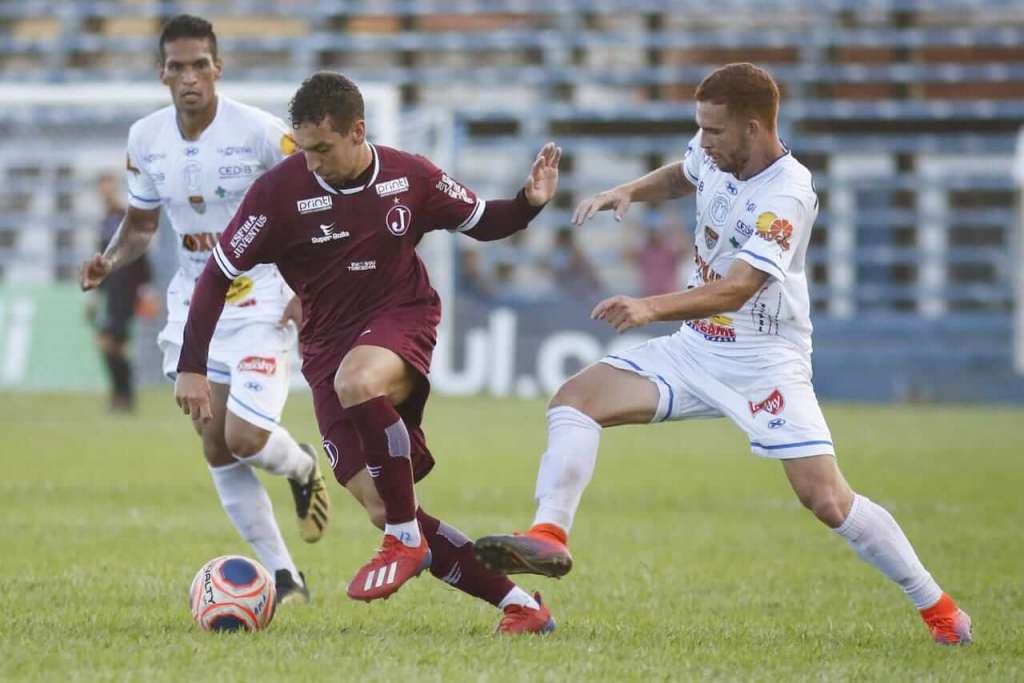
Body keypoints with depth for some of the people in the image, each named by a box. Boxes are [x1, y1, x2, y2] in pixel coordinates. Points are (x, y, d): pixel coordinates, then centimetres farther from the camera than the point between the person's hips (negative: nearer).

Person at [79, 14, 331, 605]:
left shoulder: (261, 133, -16)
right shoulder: (146, 140, -1)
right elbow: (141, 224, 13)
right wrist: (110, 261, -8)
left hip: (262, 300, -5)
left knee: (245, 438, -18)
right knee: (217, 448, 1)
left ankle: (304, 469, 20)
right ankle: (285, 578, 10)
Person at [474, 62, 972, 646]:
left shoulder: (787, 195, -24)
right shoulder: (716, 152, -2)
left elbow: (734, 291, -35)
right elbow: (683, 175, 26)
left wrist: (651, 308, -49)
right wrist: (628, 192, 6)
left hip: (765, 363, -7)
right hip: (695, 350, 7)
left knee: (828, 500, -13)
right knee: (576, 397, -12)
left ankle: (935, 604, 4)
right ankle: (550, 536, -23)